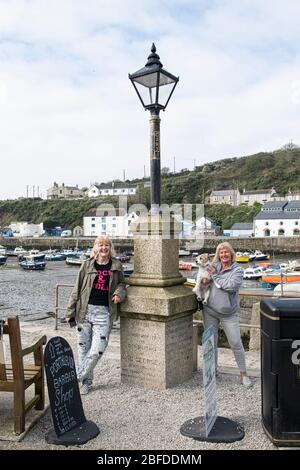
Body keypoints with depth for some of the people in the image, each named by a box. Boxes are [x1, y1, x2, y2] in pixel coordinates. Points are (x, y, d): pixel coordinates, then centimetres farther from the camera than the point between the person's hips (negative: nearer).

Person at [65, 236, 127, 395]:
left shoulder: (116, 266, 6)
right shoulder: (87, 265, 3)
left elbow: (121, 283, 20)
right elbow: (77, 289, 5)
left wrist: (119, 293, -3)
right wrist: (70, 312, 3)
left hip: (104, 312, 0)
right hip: (85, 310, 0)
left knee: (97, 349, -6)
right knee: (83, 348, 7)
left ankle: (76, 378, 13)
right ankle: (87, 381, 24)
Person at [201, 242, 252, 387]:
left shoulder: (237, 270, -6)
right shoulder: (214, 266, 4)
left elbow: (231, 286, -22)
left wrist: (215, 276, -14)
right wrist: (204, 279, -9)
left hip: (229, 313, -3)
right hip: (210, 311, 3)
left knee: (236, 343, 2)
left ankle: (243, 373, 19)